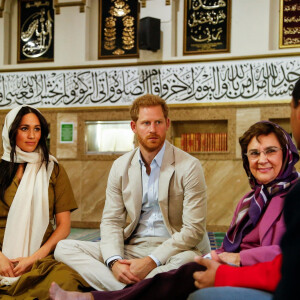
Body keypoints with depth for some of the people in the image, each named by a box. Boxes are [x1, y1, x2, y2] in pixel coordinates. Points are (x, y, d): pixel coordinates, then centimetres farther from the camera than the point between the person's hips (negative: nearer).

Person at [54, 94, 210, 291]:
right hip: (133, 248, 5)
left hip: (172, 249, -4)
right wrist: (114, 261, -16)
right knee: (64, 248, -13)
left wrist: (152, 261, -21)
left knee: (188, 260, -40)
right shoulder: (120, 167, 9)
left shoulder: (189, 167, -5)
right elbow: (111, 221, 6)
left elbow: (194, 229, -10)